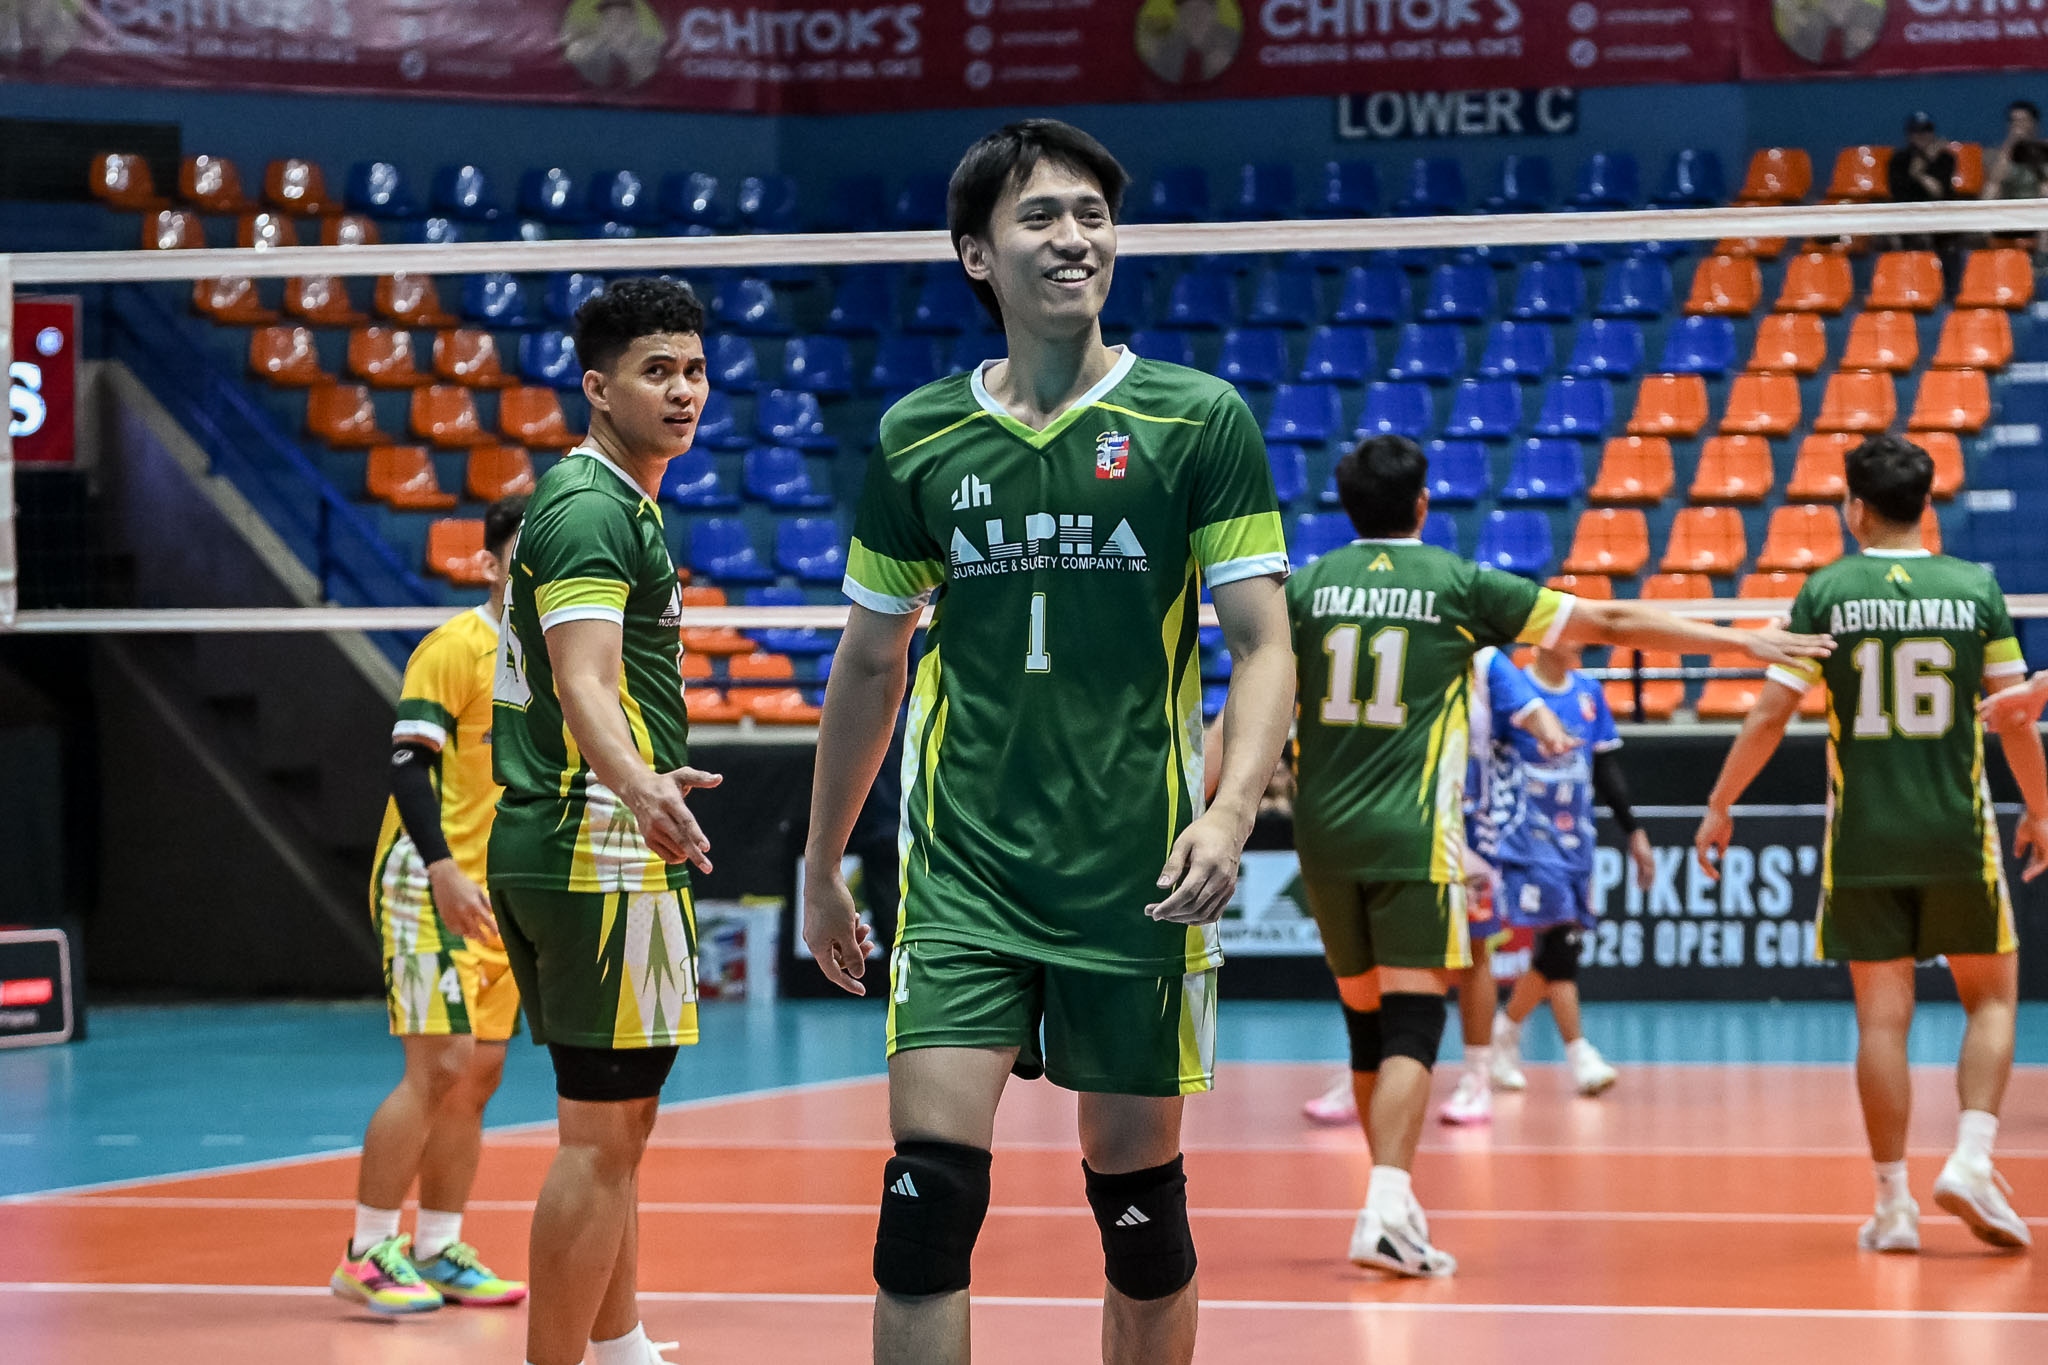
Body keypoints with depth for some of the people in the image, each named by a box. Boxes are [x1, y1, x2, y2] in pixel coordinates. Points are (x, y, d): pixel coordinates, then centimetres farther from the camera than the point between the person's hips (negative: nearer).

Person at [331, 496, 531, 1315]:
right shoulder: (457, 648, -10)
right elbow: (410, 762, -16)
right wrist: (443, 869, -25)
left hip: (503, 899, 8)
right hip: (434, 886, -8)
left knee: (479, 1074, 7)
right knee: (439, 1065, -13)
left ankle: (436, 1253, 14)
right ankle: (367, 1254, -8)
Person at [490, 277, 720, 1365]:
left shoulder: (609, 501, 19)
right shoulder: (593, 508, -13)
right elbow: (582, 683, -27)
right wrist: (641, 787, -45)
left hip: (548, 854, 11)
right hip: (602, 857, -11)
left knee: (618, 1124, 17)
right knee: (601, 1139, -9)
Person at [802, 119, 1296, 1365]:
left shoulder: (1200, 420, -1)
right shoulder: (917, 439, 6)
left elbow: (1264, 644, -3)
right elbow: (869, 666, 16)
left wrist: (1230, 810, -20)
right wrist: (822, 869, 19)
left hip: (1137, 880, -1)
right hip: (963, 876, 1)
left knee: (1138, 1198, 7)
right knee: (930, 1192, -11)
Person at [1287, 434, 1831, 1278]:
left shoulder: (1306, 587, 6)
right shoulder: (1460, 584, 1)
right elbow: (1612, 623, 3)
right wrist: (1742, 642, 7)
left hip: (1323, 835, 3)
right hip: (1411, 834, -3)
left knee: (1366, 1021, 15)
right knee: (1411, 1027, -5)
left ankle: (1395, 1205, 23)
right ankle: (1385, 1209, -22)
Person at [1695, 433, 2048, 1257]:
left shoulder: (1827, 593, -2)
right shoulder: (1975, 589, 0)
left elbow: (1770, 715, -2)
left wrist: (1719, 807, 9)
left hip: (1862, 839, 0)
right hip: (1958, 834, 0)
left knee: (1882, 1016, 4)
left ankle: (1894, 1205, 5)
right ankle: (1971, 1161, -4)